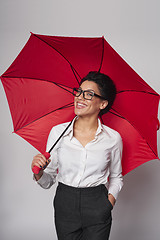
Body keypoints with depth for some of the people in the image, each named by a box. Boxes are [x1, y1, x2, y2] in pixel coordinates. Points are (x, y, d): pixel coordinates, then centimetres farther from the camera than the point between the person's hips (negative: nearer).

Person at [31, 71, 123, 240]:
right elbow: (48, 180, 1)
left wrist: (111, 197, -6)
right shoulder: (57, 132, -4)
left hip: (97, 208, 0)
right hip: (65, 205, 1)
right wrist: (39, 173, -19)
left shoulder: (113, 138, -5)